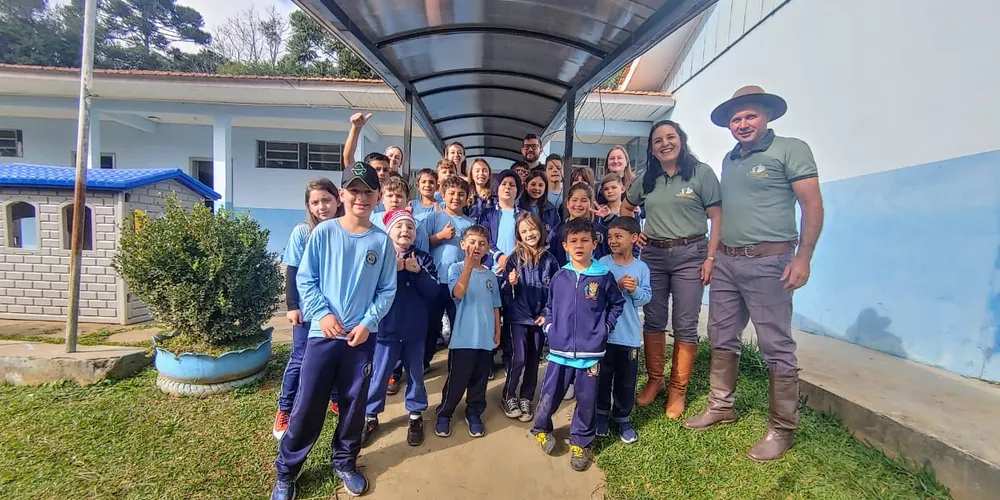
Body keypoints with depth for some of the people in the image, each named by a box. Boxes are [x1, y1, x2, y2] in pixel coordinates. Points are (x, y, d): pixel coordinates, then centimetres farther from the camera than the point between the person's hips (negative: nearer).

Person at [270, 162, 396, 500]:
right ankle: (286, 471, 28)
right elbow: (305, 280, -1)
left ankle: (345, 463, 36)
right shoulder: (323, 233, -3)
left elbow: (387, 291, 1)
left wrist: (367, 323, -10)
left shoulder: (382, 241, -1)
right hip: (323, 334, -1)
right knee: (307, 407, 5)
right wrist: (323, 313, -12)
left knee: (354, 405, 13)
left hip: (363, 337, 1)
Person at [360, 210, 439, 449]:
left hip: (415, 330, 2)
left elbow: (432, 292, -8)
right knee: (378, 376, 11)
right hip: (386, 328, -2)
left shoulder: (423, 259, 0)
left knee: (415, 375, 16)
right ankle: (370, 417, 31)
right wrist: (392, 269, -27)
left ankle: (416, 416, 34)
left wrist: (417, 271, -22)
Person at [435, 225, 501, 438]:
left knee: (480, 379, 13)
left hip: (486, 338, 4)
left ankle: (474, 414, 31)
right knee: (457, 379, 4)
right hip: (463, 337, -4)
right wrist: (469, 263, -30)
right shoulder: (456, 268, -5)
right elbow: (459, 293, -24)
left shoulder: (491, 276, 9)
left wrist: (497, 331, 10)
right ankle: (444, 414, 24)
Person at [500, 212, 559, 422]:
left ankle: (525, 399, 27)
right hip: (519, 316, -2)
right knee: (519, 359, -5)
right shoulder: (514, 258, -6)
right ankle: (508, 397, 17)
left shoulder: (549, 259, -2)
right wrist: (510, 283, -25)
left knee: (534, 360, 10)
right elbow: (505, 291, -5)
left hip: (540, 316, 2)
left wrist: (547, 313, -4)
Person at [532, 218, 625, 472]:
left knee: (586, 400, 10)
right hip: (560, 349, 1)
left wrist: (605, 328, 1)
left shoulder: (604, 276, -3)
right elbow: (549, 306, 15)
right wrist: (549, 328, 4)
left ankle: (580, 443, 30)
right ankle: (541, 429, 36)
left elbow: (617, 304, 10)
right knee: (549, 395, 9)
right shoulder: (560, 277, 2)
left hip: (590, 351, -1)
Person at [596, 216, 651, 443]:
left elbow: (646, 297, -3)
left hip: (629, 335, 1)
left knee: (626, 380, 13)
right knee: (602, 376, 13)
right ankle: (601, 413, 32)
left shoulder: (641, 268, -2)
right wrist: (616, 286, -21)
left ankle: (622, 417, 31)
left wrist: (635, 290, -22)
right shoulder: (602, 263, -6)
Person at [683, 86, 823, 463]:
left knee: (776, 347, 1)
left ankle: (782, 429, 16)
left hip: (767, 262, -7)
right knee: (722, 339, 13)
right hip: (725, 262, 7)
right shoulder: (729, 160, 16)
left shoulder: (790, 150, -4)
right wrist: (712, 253, 14)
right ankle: (721, 406, 29)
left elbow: (812, 205, -9)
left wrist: (803, 258, -16)